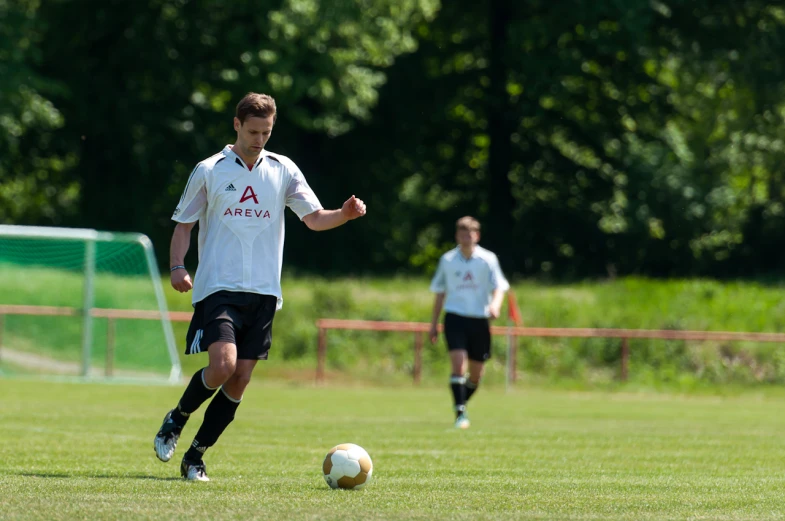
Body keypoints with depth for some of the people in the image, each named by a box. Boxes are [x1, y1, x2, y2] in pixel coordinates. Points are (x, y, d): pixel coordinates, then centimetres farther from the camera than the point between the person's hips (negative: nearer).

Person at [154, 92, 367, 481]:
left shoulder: (283, 170, 8)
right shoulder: (209, 171, 2)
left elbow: (314, 218, 5)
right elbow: (183, 224, 7)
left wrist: (345, 214, -15)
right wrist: (178, 267, -9)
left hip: (263, 291, 3)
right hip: (218, 287, -3)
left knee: (240, 380, 0)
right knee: (223, 365, -21)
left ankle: (195, 456, 13)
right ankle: (176, 420, 6)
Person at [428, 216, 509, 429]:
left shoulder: (488, 259, 2)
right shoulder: (447, 260, 7)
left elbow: (499, 286, -3)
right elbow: (440, 292, 15)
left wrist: (496, 303, -26)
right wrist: (434, 322, 13)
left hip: (479, 319, 1)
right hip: (455, 317, -1)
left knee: (476, 373, 6)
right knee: (458, 363, -18)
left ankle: (463, 403, 31)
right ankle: (460, 413, -18)